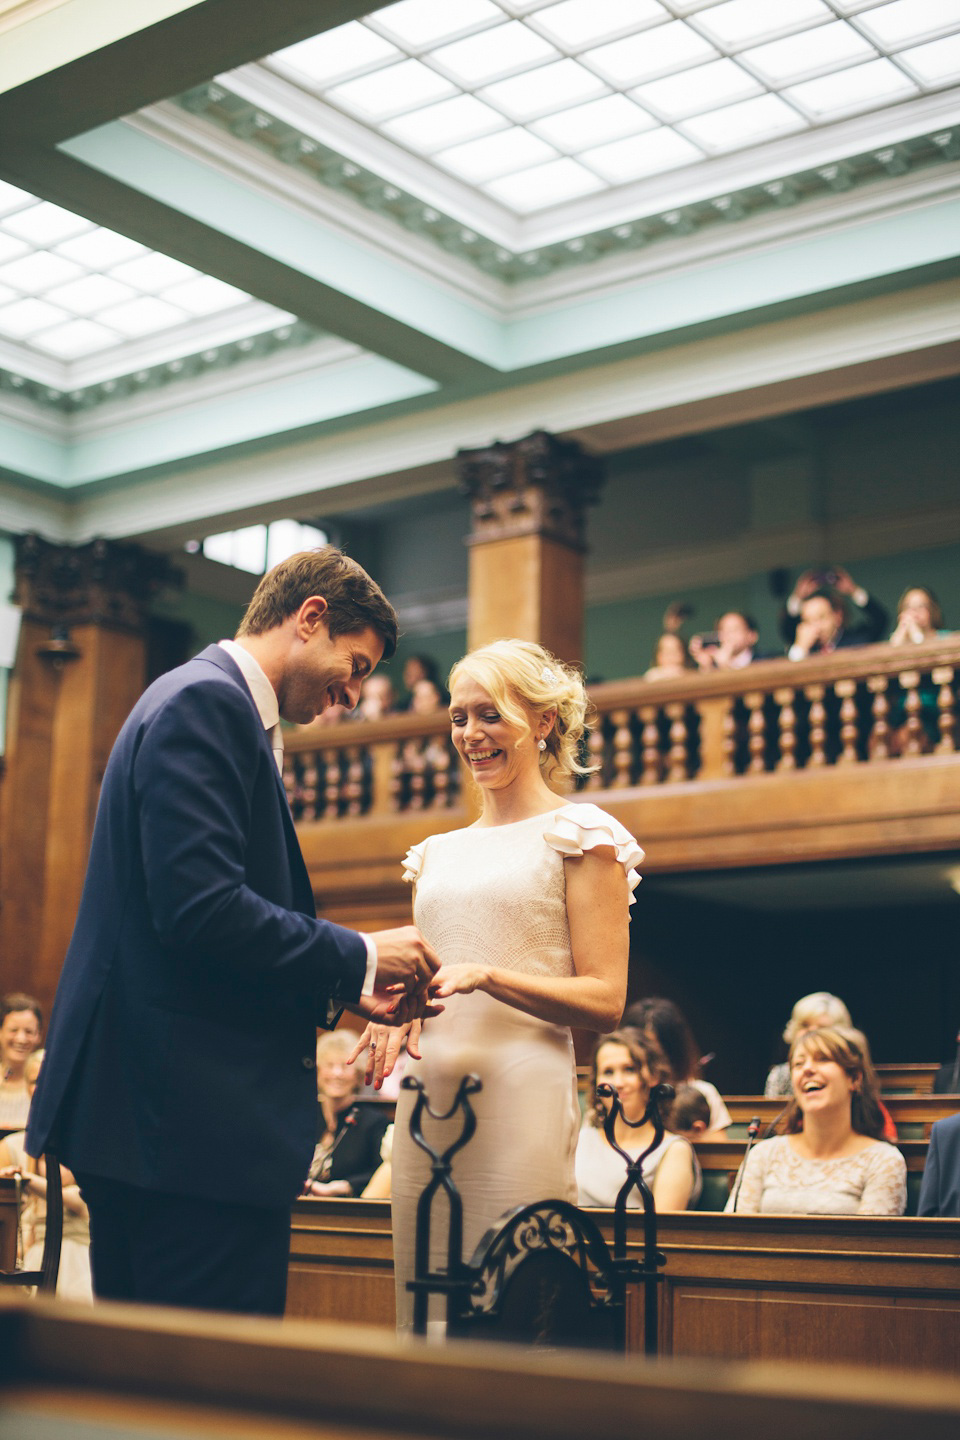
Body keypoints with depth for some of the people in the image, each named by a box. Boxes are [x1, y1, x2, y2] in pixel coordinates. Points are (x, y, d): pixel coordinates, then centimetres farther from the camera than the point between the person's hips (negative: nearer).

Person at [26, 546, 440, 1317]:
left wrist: (350, 990, 16)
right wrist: (358, 958, -11)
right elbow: (200, 907, -22)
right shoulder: (207, 702, -10)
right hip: (193, 1117, -11)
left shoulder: (218, 704, 21)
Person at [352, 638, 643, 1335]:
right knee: (424, 1316, 8)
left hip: (521, 1096, -6)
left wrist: (485, 976, -17)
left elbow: (604, 1001, -6)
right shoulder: (439, 852, 19)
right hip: (426, 1096, 6)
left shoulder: (580, 836, 0)